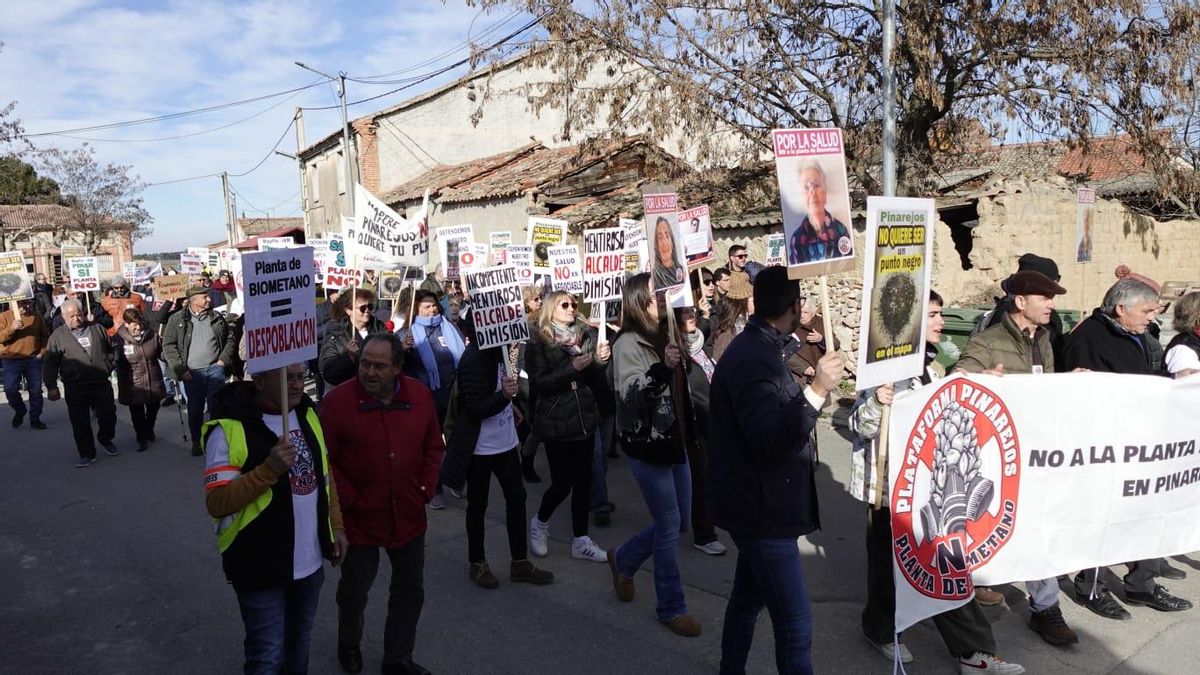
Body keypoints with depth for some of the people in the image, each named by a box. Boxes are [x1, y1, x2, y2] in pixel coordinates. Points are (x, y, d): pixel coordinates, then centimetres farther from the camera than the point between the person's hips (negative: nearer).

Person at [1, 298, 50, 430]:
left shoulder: (36, 316, 5)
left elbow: (45, 335, 13)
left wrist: (42, 352, 3)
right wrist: (12, 328, -28)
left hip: (33, 360, 2)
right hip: (11, 360, -2)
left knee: (35, 390, 5)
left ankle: (35, 418, 17)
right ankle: (19, 411, 22)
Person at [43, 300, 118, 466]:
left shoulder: (97, 329, 10)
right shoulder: (58, 336, 2)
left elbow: (110, 350, 20)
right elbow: (50, 364, 2)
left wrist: (109, 368, 9)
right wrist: (51, 387, -3)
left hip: (101, 384, 2)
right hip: (75, 388, -2)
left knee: (108, 415, 6)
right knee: (80, 423, 0)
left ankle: (105, 440, 33)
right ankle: (87, 454, 11)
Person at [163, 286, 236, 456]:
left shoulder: (216, 318, 7)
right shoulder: (177, 319, -2)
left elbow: (230, 339, 14)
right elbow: (168, 345, -3)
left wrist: (223, 359, 1)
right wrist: (180, 369, -10)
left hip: (215, 369, 1)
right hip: (193, 372, -1)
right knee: (195, 409, 9)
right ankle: (197, 443, 23)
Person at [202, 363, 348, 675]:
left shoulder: (308, 413, 3)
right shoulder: (230, 428, -18)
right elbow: (216, 504, -21)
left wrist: (336, 525, 9)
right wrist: (270, 469, -31)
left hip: (309, 561, 6)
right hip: (261, 566, -6)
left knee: (299, 641, 23)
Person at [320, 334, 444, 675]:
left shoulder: (420, 396, -5)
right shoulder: (338, 400, -17)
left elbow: (434, 447, 6)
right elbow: (323, 459, -13)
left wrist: (426, 490, -2)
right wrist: (349, 499, -15)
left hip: (409, 516, 4)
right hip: (359, 518, -3)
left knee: (410, 591, 16)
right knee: (354, 590, 17)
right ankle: (349, 646, 46)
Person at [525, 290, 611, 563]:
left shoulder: (586, 337, 8)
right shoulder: (538, 343, -4)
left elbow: (598, 382, 9)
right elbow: (537, 384, -13)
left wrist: (600, 362, -11)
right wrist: (572, 368, -20)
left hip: (585, 420, 4)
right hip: (556, 423, -4)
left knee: (583, 481, 7)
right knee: (562, 482, -1)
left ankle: (581, 540, 18)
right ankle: (540, 522, 27)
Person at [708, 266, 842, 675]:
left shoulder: (756, 349, 10)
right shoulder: (753, 358, -22)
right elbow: (769, 439, -31)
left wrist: (816, 388, 28)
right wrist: (816, 392, -36)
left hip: (758, 504, 11)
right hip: (762, 509, -11)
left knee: (748, 596, 23)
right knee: (795, 624, -6)